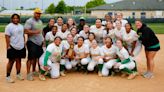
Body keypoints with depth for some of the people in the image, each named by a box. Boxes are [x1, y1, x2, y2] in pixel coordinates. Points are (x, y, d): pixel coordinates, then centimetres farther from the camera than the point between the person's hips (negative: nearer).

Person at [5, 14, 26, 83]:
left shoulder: (21, 26, 13)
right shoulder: (9, 26, -7)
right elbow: (7, 37, -12)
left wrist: (24, 43, 14)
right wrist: (8, 46, -18)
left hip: (21, 47, 6)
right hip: (13, 47, -6)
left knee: (19, 60, 13)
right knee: (11, 61, -3)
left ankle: (18, 74, 26)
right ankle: (8, 76, 6)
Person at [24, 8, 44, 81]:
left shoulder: (40, 21, 16)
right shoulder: (29, 21, -9)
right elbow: (26, 31, -17)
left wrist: (42, 39, 15)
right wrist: (35, 32, -26)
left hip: (39, 42, 8)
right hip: (32, 42, -8)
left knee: (36, 57, 12)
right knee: (31, 58, -7)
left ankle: (34, 71, 24)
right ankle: (28, 74, -3)